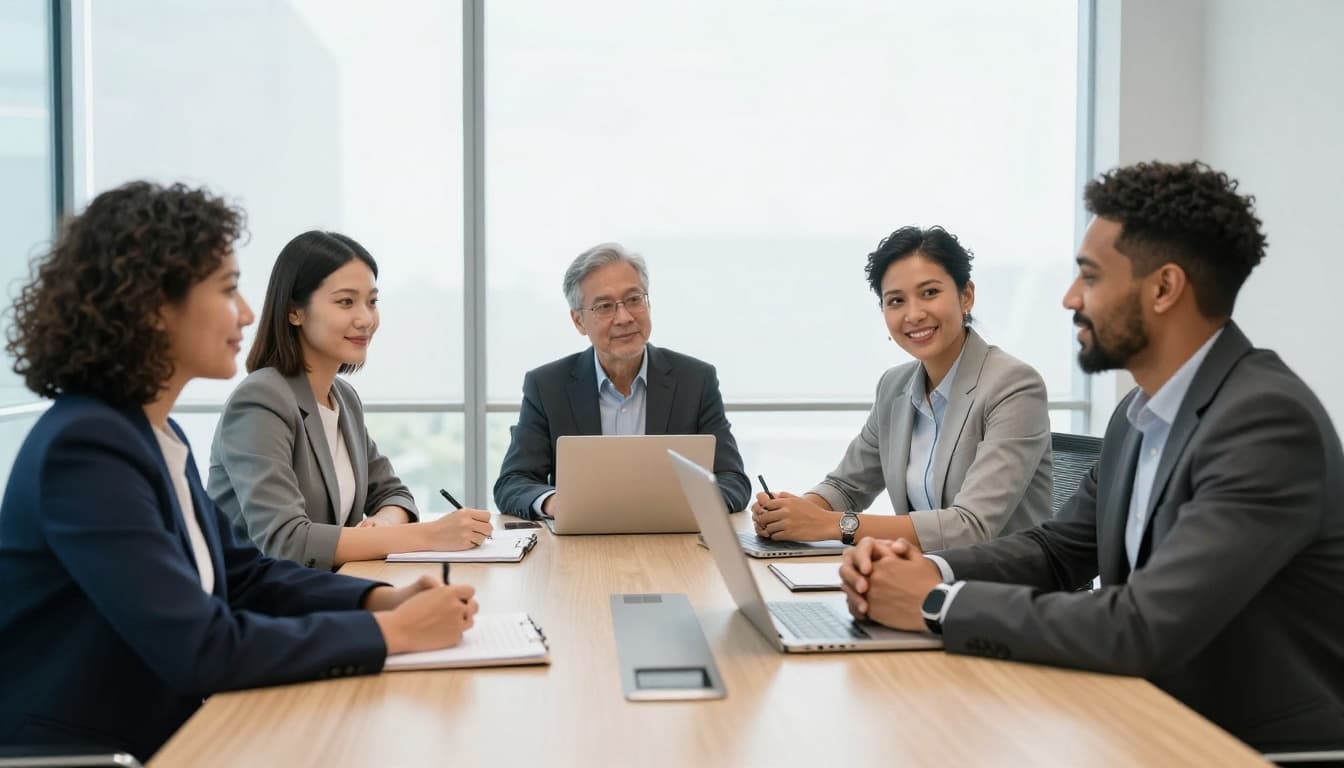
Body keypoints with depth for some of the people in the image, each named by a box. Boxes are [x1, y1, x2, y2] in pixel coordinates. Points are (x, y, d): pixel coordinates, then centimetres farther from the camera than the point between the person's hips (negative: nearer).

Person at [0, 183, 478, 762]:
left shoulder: (160, 434, 6)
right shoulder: (85, 448, -22)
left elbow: (240, 572, 11)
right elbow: (200, 649, -26)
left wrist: (382, 599, -4)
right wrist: (390, 631, -20)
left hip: (158, 735, 8)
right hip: (76, 751, -8)